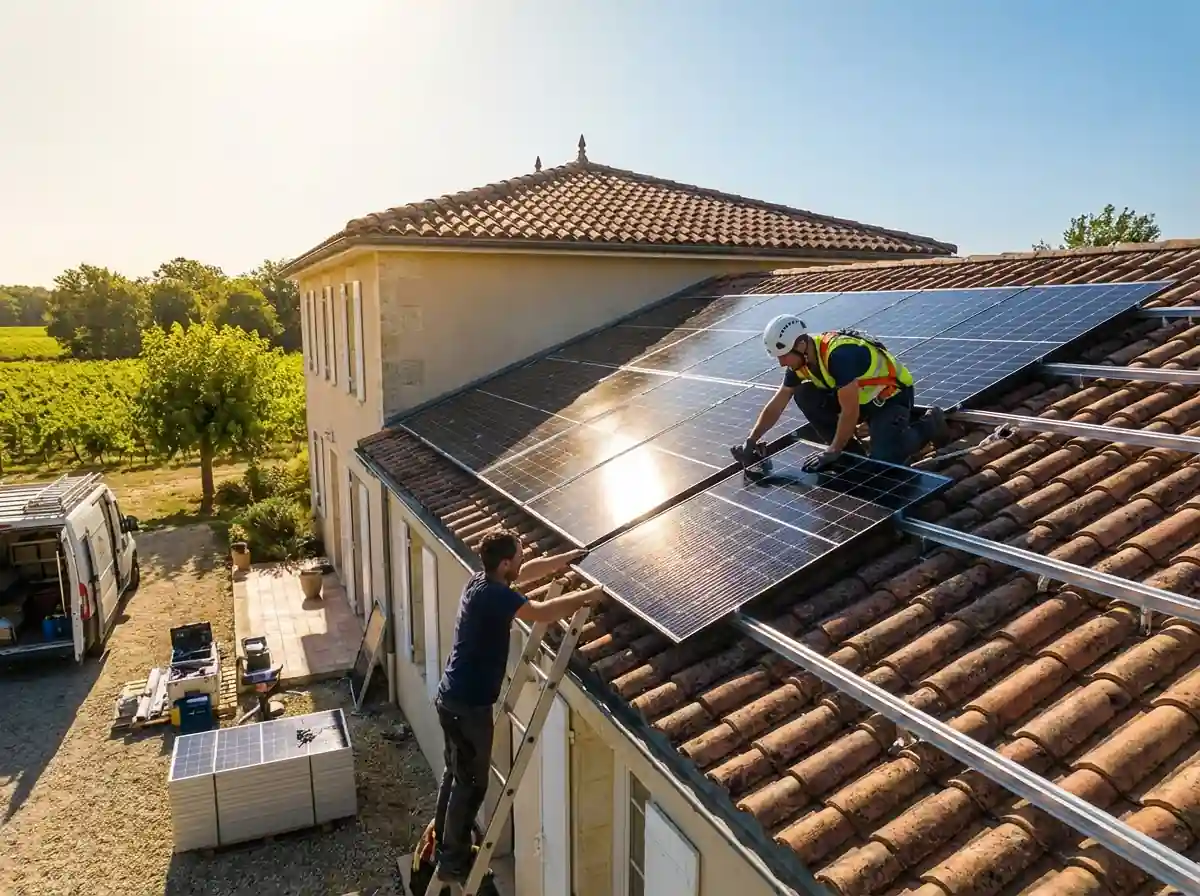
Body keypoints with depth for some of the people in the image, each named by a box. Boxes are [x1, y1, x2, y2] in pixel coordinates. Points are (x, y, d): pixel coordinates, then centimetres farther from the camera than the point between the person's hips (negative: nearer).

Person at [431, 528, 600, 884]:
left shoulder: (481, 581, 4)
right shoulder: (494, 595, -24)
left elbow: (529, 572, 17)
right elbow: (541, 612, -33)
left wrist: (568, 558, 16)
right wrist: (589, 596, -23)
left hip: (452, 697, 10)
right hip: (468, 705, -10)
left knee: (456, 773, 24)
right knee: (471, 782, 7)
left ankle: (442, 844, 40)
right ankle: (453, 862, 21)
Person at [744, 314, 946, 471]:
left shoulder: (839, 354, -35)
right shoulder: (801, 361, -9)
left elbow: (850, 412, -35)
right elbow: (776, 405, -2)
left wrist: (833, 452, -28)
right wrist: (751, 441, -7)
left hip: (893, 395, -8)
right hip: (863, 396, 8)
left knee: (884, 460, -25)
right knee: (804, 395, -12)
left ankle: (930, 424, 4)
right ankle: (852, 451, 0)